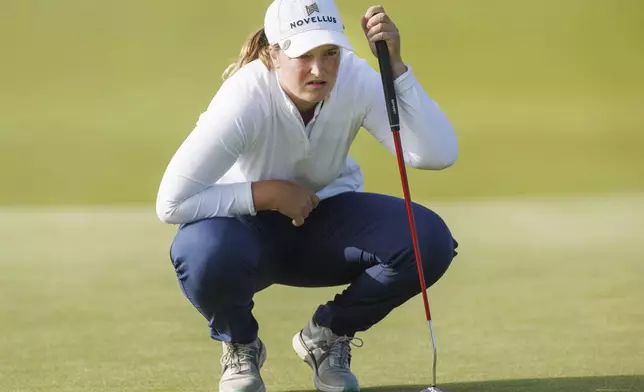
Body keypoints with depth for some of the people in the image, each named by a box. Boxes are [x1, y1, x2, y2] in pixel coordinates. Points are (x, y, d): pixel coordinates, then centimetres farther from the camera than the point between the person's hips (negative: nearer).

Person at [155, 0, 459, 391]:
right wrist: (267, 193, -29)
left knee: (430, 241, -25)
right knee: (204, 252, -40)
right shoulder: (244, 97, -29)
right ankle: (240, 345, -2)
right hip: (249, 226, -3)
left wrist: (395, 65, -38)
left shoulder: (355, 79, -20)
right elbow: (171, 202, -30)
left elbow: (439, 154, -31)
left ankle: (328, 335, 4)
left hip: (327, 219, 3)